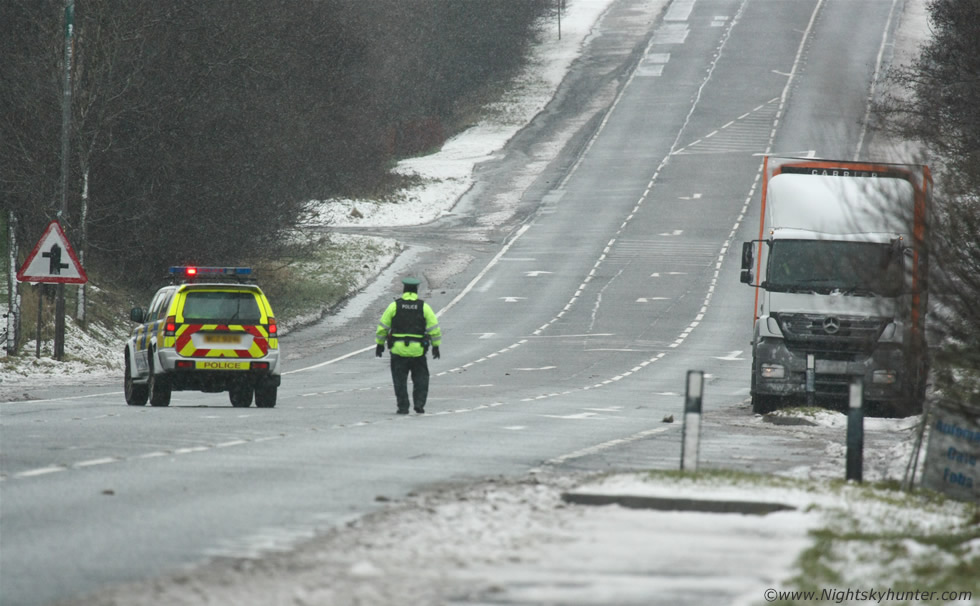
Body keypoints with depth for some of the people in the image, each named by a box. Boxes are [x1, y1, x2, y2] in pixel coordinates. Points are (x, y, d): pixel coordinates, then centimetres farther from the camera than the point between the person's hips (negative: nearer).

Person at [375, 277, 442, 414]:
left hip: (398, 349, 0)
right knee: (421, 378, 13)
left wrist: (380, 344, 10)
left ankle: (403, 407, 3)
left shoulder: (394, 306, -1)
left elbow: (383, 327, 1)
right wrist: (436, 346, 5)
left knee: (400, 379, 7)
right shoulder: (424, 307, -1)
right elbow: (434, 328, -2)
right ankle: (419, 404, 2)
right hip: (417, 350, 0)